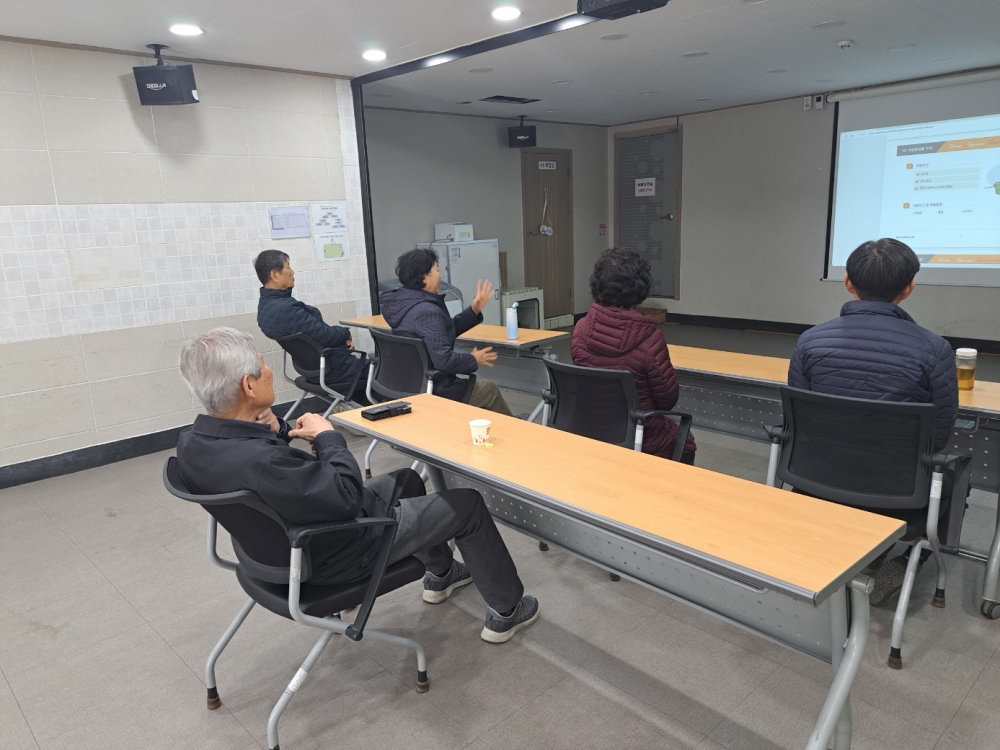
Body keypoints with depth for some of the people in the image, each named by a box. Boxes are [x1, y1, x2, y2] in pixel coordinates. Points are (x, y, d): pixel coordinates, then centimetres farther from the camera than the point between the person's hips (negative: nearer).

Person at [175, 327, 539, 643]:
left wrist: (275, 430, -12)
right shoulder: (260, 462, -41)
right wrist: (328, 436, -17)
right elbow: (349, 496, -31)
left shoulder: (192, 442, -11)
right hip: (336, 554, -9)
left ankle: (440, 573, 47)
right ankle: (506, 611, 24)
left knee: (407, 479, 28)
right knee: (467, 504, 5)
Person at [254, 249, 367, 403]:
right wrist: (346, 333, -6)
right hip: (331, 369, -9)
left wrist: (341, 336, -5)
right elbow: (325, 336, -26)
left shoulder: (266, 304, 2)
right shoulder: (286, 309, -30)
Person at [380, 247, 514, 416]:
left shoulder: (404, 303, 5)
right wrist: (474, 360, -15)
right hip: (431, 390, -10)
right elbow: (444, 360, -33)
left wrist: (474, 309, 7)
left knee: (478, 383, 29)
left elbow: (446, 329, 14)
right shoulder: (427, 311, -26)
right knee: (489, 388, 14)